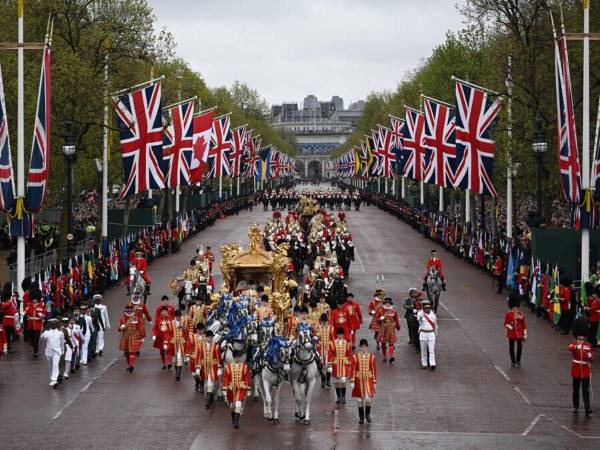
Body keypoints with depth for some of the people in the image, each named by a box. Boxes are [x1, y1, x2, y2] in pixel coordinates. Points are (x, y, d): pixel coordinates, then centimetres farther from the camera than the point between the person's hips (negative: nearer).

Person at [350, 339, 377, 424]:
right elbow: (353, 369, -4)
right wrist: (352, 381, -9)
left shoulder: (372, 357, 1)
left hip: (368, 381, 0)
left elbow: (374, 370, 4)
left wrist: (374, 382, 3)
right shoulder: (355, 357, -3)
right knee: (360, 400, 5)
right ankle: (361, 417, 16)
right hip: (359, 381, 0)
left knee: (368, 399, -5)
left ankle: (367, 414, 20)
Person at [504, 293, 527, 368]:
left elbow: (524, 324, 3)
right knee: (511, 348, 7)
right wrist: (509, 326, -24)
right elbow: (505, 324, -1)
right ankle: (513, 361, 22)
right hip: (511, 334, -1)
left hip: (519, 334, 1)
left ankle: (518, 361, 14)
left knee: (519, 347, 0)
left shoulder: (521, 314, -2)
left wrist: (525, 334, 0)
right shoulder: (508, 314, -6)